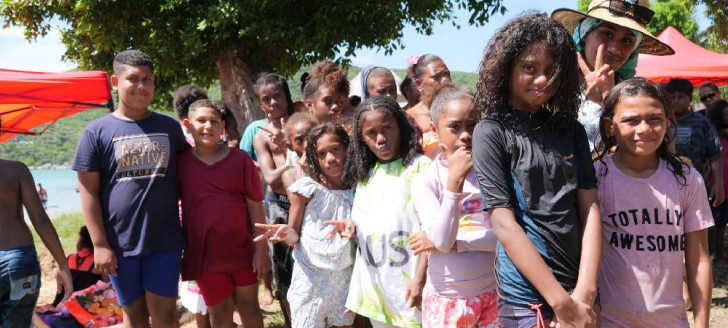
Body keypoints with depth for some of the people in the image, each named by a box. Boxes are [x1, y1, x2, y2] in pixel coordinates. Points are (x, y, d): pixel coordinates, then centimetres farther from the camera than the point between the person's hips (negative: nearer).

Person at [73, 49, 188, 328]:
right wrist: (100, 244, -7)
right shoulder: (97, 131, -1)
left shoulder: (170, 127, 7)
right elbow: (89, 191, -3)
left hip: (165, 239, 1)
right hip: (121, 242, -1)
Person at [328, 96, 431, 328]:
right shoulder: (365, 173, 11)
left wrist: (421, 277, -16)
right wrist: (351, 227, -4)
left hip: (407, 283, -6)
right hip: (373, 285, 6)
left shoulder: (420, 166, -9)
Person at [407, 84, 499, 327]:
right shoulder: (425, 180, -6)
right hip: (446, 298, -1)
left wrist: (454, 242, -15)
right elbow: (441, 241, -17)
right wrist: (455, 180, -22)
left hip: (494, 292, 2)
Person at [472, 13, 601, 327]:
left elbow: (590, 209, 1)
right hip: (528, 296, -4)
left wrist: (585, 292, -11)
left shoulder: (571, 130, 7)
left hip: (579, 290, 4)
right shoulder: (491, 132, -6)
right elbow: (504, 224, -13)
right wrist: (562, 303, -16)